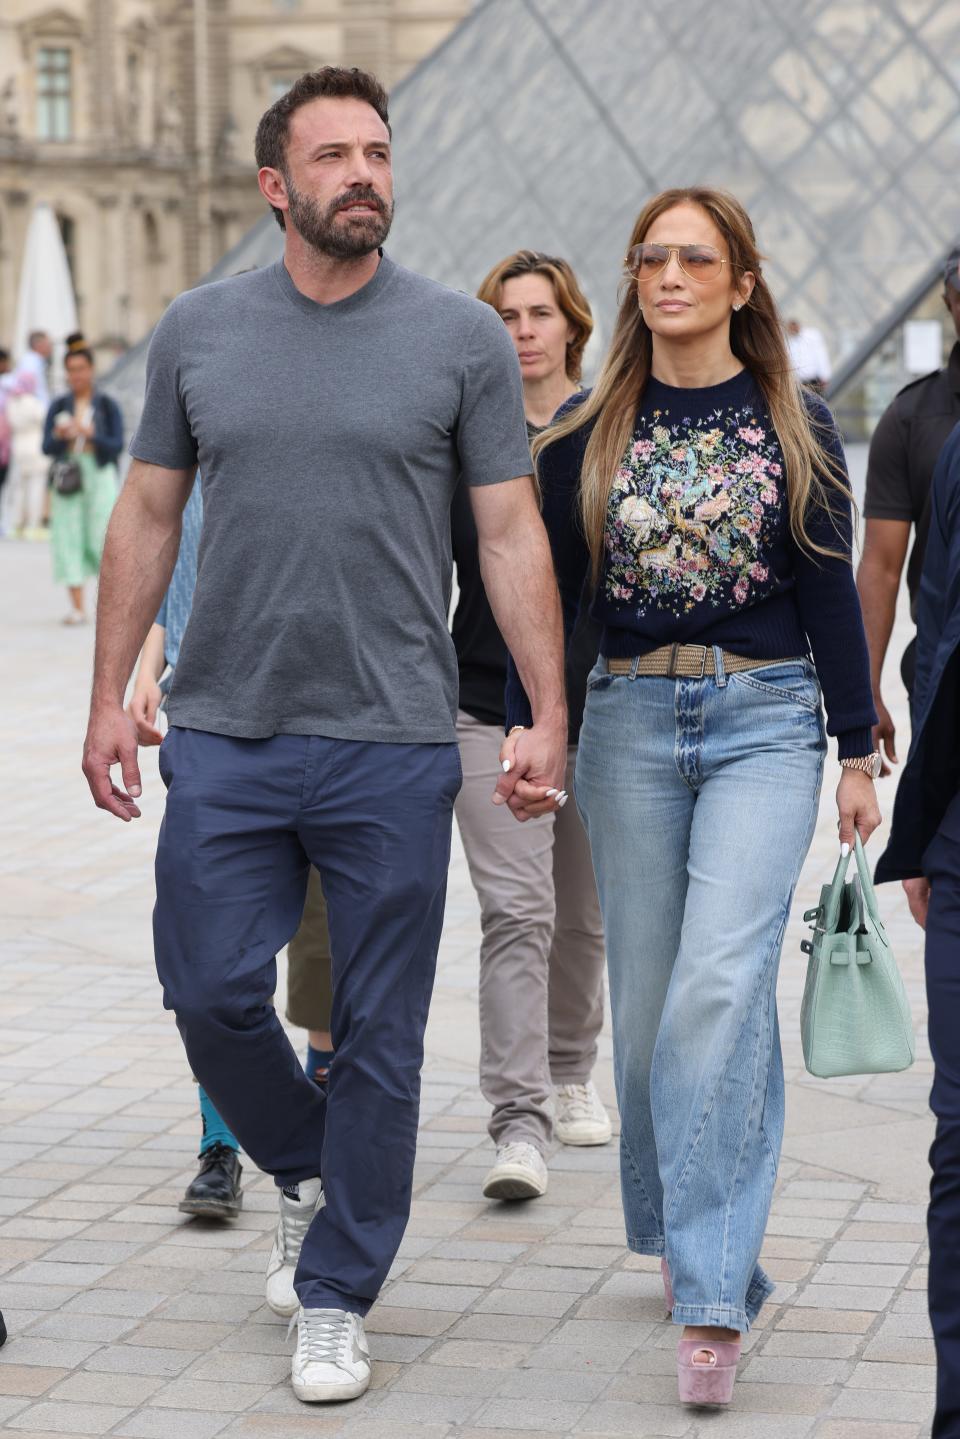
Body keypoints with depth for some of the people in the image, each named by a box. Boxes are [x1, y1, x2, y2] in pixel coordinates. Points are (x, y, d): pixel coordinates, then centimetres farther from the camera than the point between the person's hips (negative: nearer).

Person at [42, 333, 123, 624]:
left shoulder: (107, 406, 4)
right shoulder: (59, 406, 9)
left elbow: (117, 446, -3)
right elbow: (47, 448, 4)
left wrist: (91, 435, -19)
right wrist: (60, 436, -17)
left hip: (100, 475, -2)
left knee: (103, 536, -8)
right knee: (69, 537, -5)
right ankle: (77, 607, -4)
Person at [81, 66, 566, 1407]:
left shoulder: (464, 337, 0)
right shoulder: (197, 330, 6)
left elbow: (513, 535, 1)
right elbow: (147, 517, 11)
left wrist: (549, 715, -5)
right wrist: (110, 694, 6)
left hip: (392, 743, -2)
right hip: (222, 738, 2)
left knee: (379, 1035, 4)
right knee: (212, 989, 0)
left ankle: (337, 1298, 18)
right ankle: (305, 1171, 31)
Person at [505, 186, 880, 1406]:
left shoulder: (795, 427, 4)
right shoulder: (588, 436, 7)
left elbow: (831, 593, 6)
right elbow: (549, 592, 10)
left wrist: (858, 753, 4)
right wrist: (522, 732, 2)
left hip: (764, 720, -2)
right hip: (630, 722, 3)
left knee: (719, 986, -17)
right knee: (646, 1000, 6)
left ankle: (710, 1296, -18)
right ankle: (691, 1246, 24)